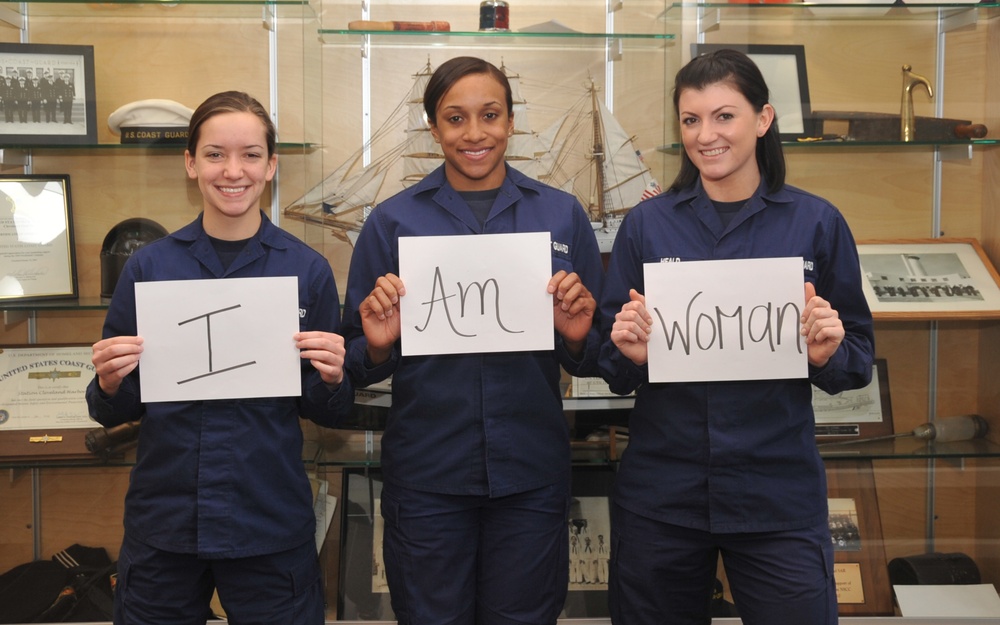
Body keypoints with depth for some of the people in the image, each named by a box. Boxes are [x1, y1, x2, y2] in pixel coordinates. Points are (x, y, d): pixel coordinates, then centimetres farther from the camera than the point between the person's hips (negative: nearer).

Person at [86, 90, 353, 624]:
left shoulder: (307, 269, -3)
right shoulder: (147, 267, 0)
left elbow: (325, 413, 3)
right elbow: (116, 413, 6)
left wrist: (330, 381, -17)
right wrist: (110, 385, -15)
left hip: (271, 525, -1)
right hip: (162, 517, 1)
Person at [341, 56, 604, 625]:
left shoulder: (562, 215, 2)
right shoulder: (393, 221, 0)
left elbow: (596, 358, 7)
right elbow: (361, 365, 4)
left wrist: (577, 337, -14)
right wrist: (379, 346, -17)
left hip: (531, 473, 1)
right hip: (426, 472, 0)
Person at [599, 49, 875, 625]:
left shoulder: (816, 223, -2)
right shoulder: (647, 224, 1)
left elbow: (859, 360, 4)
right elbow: (614, 371, 5)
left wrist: (829, 353, -17)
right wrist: (630, 354, -16)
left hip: (779, 494, -1)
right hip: (660, 495, 1)